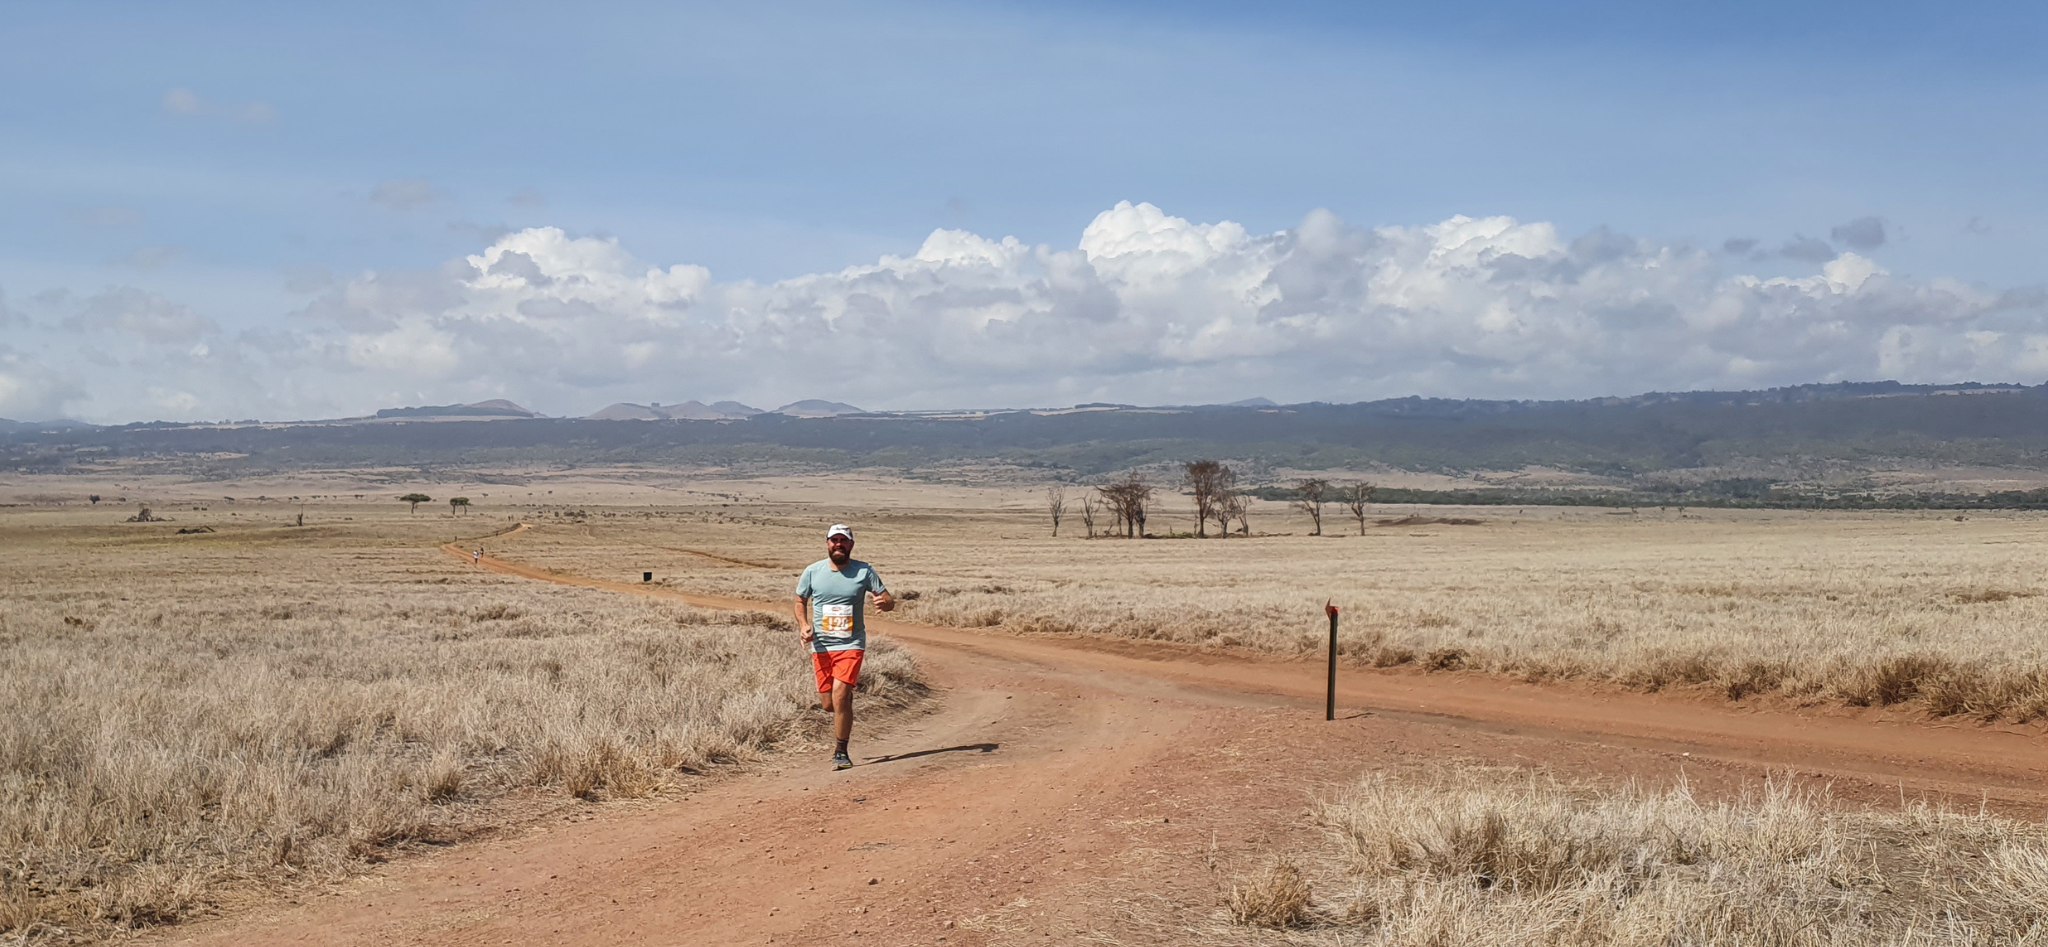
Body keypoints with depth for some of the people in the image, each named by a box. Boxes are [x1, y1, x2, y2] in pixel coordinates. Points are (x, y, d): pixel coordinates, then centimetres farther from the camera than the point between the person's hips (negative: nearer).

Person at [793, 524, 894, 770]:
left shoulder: (864, 571, -2)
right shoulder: (812, 572, 1)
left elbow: (889, 600, 1)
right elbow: (800, 601, 15)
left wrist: (884, 603, -23)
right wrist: (803, 625, -4)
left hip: (851, 645, -2)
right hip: (821, 646, 2)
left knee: (839, 696, -18)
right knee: (828, 704, 5)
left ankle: (840, 752, -4)